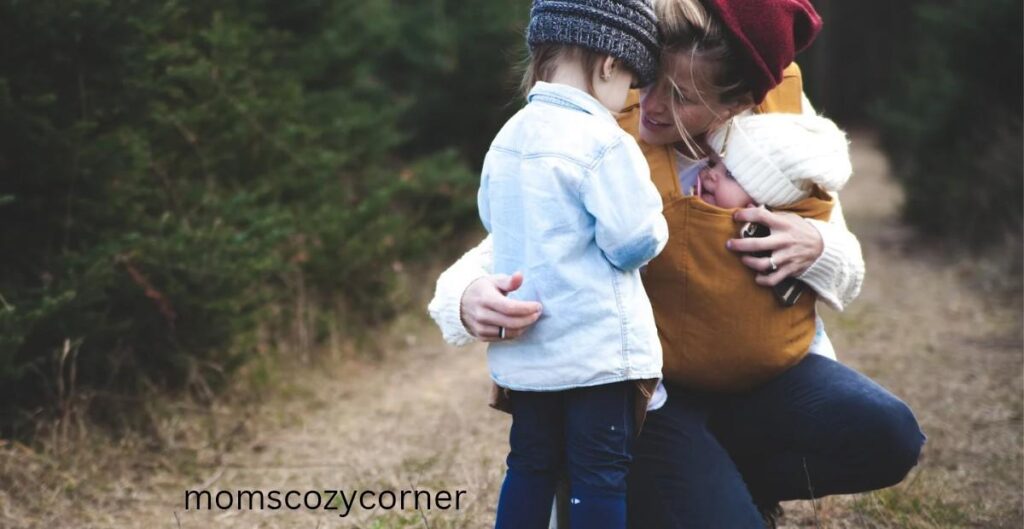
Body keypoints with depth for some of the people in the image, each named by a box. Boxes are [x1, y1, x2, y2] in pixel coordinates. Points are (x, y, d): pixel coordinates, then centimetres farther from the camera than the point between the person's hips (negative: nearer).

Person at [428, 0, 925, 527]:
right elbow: (504, 252, -16)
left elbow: (846, 274, 3)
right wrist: (470, 299, -41)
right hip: (645, 390, -4)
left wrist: (815, 247, -22)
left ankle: (720, 484, 5)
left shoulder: (784, 111, -7)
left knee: (886, 435, -21)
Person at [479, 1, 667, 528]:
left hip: (524, 347, 7)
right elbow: (633, 241, -17)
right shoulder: (604, 142, -16)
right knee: (602, 475, 1)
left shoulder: (507, 138, 7)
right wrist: (654, 223, 4)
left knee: (531, 464, 17)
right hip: (597, 348, -7)